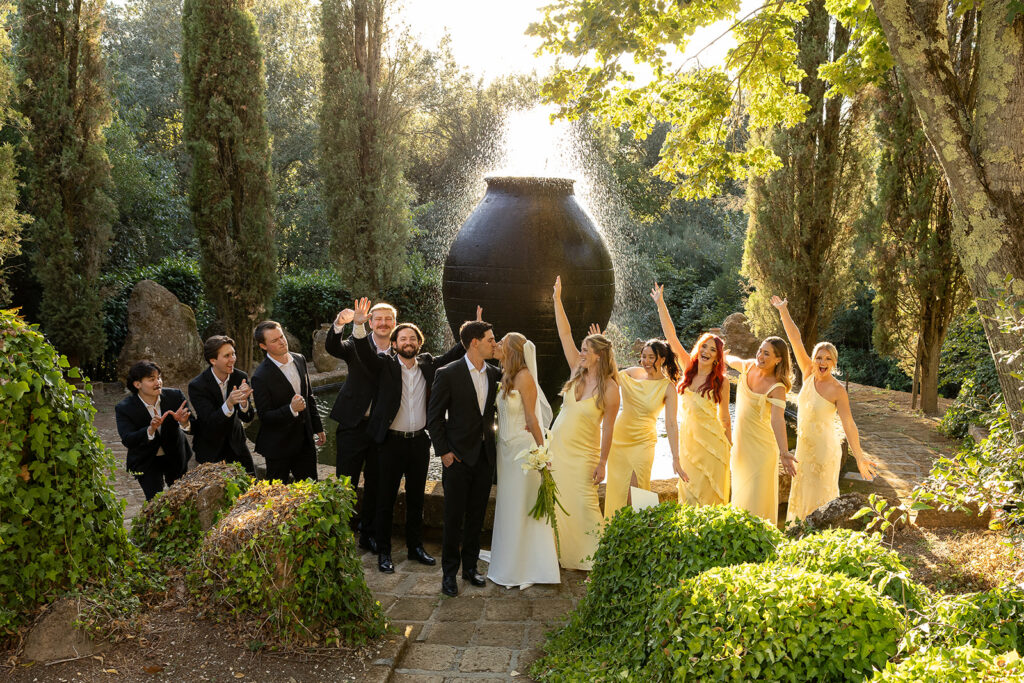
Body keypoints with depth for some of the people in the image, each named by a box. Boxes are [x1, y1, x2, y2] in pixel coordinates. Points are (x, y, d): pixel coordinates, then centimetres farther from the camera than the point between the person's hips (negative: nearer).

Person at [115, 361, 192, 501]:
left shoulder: (175, 396, -16)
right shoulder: (124, 408, -20)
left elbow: (193, 428, -19)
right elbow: (127, 441, -31)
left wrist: (184, 423, -44)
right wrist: (150, 430, -48)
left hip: (176, 457, 3)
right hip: (146, 462, -3)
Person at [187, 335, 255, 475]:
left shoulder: (240, 377, -11)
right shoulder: (197, 386, -22)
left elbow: (247, 417, -13)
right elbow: (210, 422, -28)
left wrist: (243, 401, -36)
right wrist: (229, 403, -45)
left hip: (235, 443, 4)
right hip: (210, 450, -3)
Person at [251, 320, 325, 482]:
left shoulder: (299, 360, 2)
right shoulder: (261, 377, -18)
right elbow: (264, 417, -16)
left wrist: (317, 427, 16)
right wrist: (291, 409, -32)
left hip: (305, 440, 6)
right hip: (279, 446, -5)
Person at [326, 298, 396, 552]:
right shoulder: (357, 345, -4)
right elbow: (331, 347, -23)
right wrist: (339, 324, -42)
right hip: (353, 425, -2)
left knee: (375, 484, 14)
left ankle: (368, 532, 29)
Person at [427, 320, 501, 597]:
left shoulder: (495, 374, 5)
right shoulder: (448, 374, -9)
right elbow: (434, 416, -5)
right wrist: (443, 451, -9)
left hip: (485, 456, 4)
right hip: (458, 457, -4)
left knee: (476, 516, 12)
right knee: (454, 518, 2)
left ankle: (470, 566, 25)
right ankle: (449, 572, 14)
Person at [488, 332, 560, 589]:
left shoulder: (524, 377, -14)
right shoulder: (503, 376, 9)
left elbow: (532, 418, -14)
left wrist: (542, 451, -14)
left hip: (522, 447, -8)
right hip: (505, 447, 8)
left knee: (523, 507, 1)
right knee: (507, 506, 14)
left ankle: (526, 568, 12)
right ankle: (508, 563, 25)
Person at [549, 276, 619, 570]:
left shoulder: (609, 388, -14)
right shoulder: (577, 371, 0)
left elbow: (608, 428, -11)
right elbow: (564, 334, 0)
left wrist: (602, 463, -11)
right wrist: (557, 300, -2)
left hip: (583, 453, -6)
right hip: (557, 445, 6)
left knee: (585, 504, -6)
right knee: (557, 501, 10)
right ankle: (560, 553, 23)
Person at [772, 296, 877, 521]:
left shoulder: (837, 391, -15)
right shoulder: (808, 374, -1)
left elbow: (848, 424, -17)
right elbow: (795, 340, -3)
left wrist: (859, 458, -22)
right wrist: (783, 310, -3)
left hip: (824, 450, -6)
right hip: (803, 446, 6)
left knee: (819, 498, 3)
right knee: (802, 495, 16)